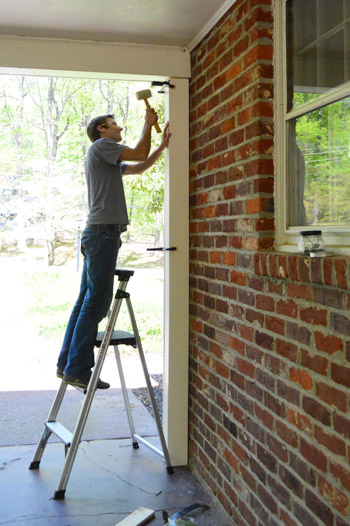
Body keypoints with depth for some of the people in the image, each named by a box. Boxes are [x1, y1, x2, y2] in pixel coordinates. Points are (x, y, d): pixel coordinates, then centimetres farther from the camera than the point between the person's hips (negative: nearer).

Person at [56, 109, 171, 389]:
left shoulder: (109, 160, 27)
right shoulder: (101, 146, -1)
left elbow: (140, 167, 33)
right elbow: (140, 154, -7)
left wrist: (164, 144, 27)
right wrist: (148, 125, 8)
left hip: (98, 234, 10)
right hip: (103, 232, -10)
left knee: (87, 300, 10)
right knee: (97, 302, -10)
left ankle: (67, 364, 15)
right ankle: (78, 370, -8)